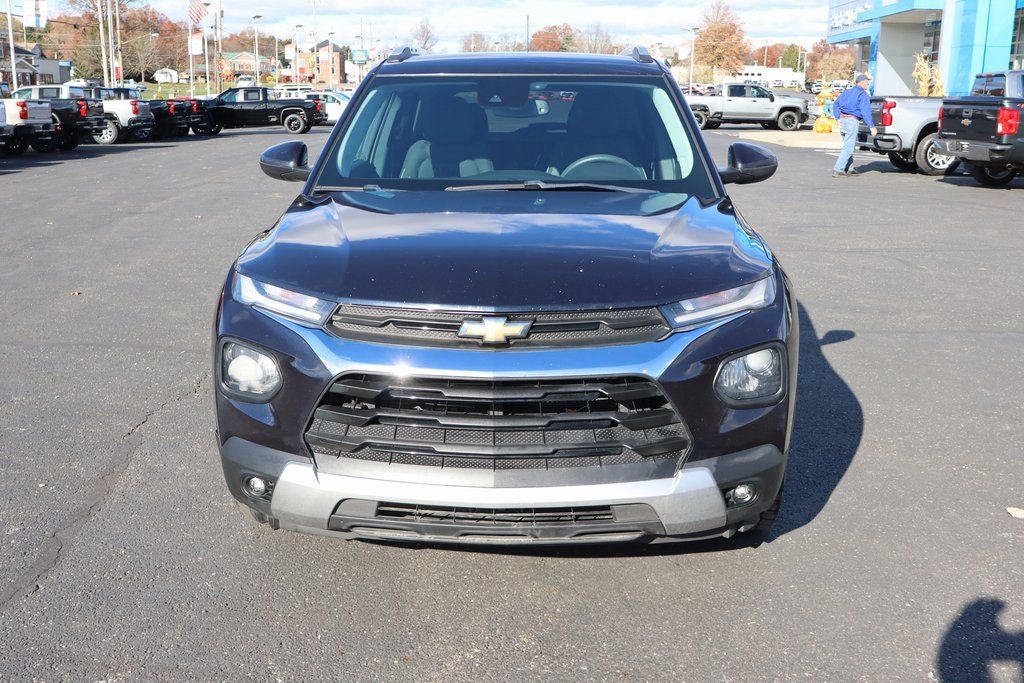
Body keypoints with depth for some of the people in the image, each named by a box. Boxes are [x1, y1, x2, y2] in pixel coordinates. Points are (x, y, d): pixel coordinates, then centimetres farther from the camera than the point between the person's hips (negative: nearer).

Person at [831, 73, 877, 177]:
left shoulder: (847, 92, 16)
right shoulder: (863, 95, -8)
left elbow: (835, 104, 17)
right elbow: (865, 112, -16)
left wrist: (838, 118, 14)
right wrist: (872, 127, -16)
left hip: (842, 119, 8)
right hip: (852, 121, -8)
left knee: (848, 145, 19)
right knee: (848, 147, -6)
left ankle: (849, 169, 21)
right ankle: (837, 170, -12)